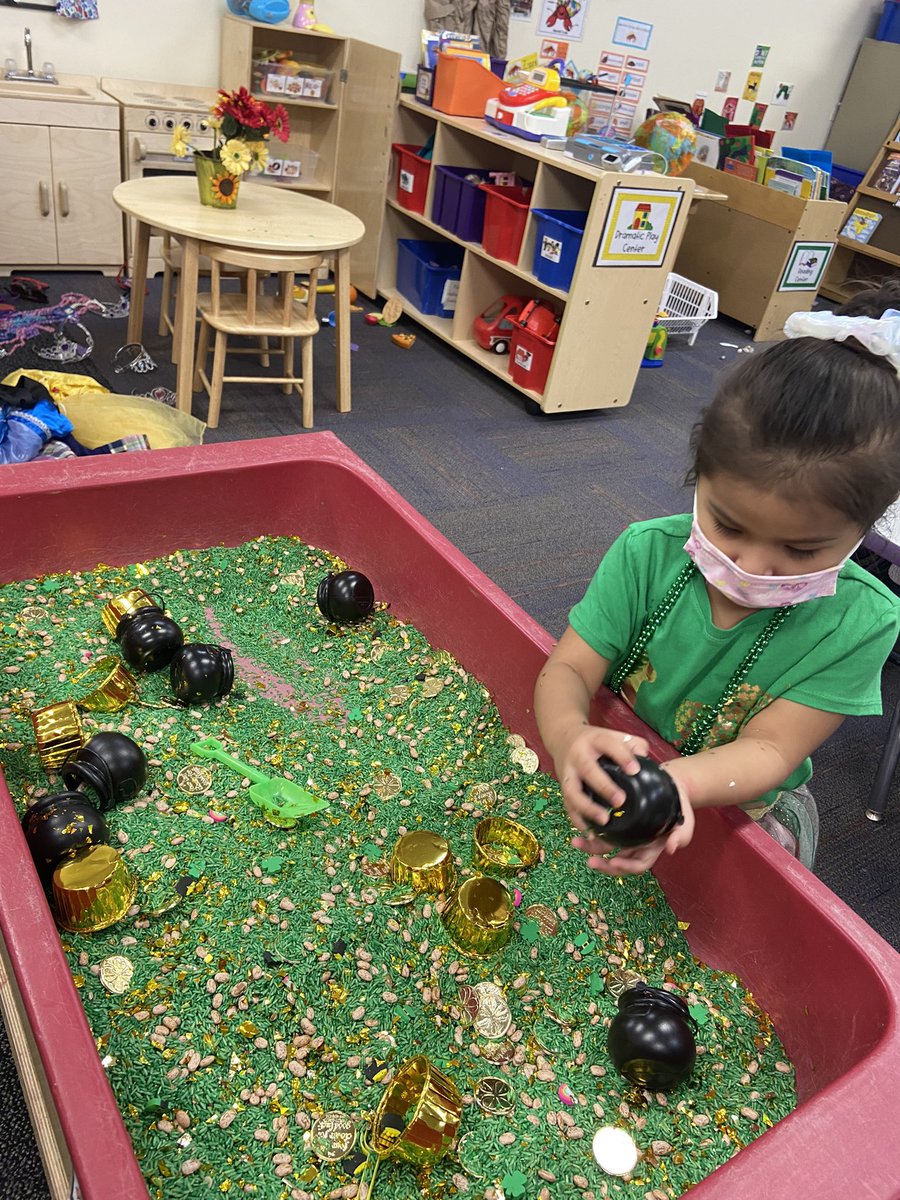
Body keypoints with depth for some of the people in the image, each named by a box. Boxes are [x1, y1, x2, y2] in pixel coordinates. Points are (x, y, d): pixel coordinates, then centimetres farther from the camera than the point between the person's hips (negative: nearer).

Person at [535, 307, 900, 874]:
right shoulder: (647, 553, -19)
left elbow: (769, 749, -26)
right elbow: (568, 668, -21)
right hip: (614, 773, 1)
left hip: (741, 807, 0)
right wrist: (570, 735, -46)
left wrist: (678, 781, -48)